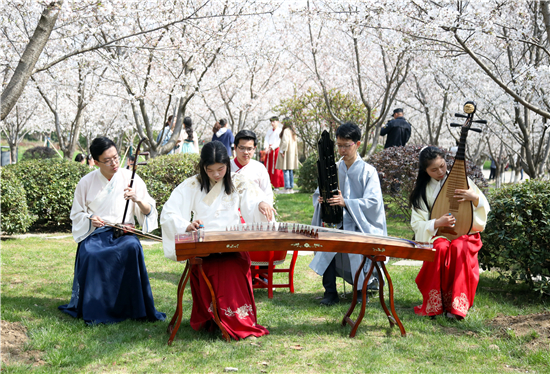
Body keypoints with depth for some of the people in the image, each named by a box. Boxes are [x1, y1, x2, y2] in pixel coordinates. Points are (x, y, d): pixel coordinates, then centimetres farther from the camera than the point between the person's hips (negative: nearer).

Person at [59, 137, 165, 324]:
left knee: (133, 247, -35)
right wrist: (90, 218, -7)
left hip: (124, 233, 0)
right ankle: (94, 311, -16)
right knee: (91, 255, -33)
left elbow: (148, 212, 2)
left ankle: (136, 308, -23)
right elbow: (76, 213, 15)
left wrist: (137, 200, -19)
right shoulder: (86, 182, 5)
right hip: (95, 233, 1)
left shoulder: (131, 178, 3)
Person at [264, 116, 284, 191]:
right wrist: (266, 147, -10)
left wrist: (272, 148, -20)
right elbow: (266, 139, 8)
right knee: (268, 167, 4)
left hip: (276, 150, -6)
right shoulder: (269, 131, 17)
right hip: (269, 150, 6)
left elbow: (279, 141, -11)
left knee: (276, 168, -6)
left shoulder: (280, 131, -2)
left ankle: (277, 186, -4)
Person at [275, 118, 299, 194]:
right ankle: (291, 188, 12)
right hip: (292, 153, 9)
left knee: (285, 170, -7)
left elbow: (285, 141, -21)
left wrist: (282, 151, -15)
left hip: (286, 153, -9)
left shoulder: (286, 131, -12)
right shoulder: (292, 131, 13)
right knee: (290, 171, 11)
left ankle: (287, 188, -9)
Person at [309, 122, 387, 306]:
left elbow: (373, 201, -11)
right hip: (337, 221, 3)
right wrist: (321, 200, -14)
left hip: (360, 224, -3)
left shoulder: (368, 171, 1)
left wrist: (346, 203, -26)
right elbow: (318, 194, 11)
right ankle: (330, 292, -15)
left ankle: (363, 287, -1)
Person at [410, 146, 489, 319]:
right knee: (441, 248, -35)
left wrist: (475, 198, -15)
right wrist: (437, 223, -19)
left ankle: (457, 306, -31)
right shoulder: (422, 191, 6)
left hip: (464, 235, 0)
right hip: (437, 235, 0)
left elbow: (485, 208, 8)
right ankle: (435, 304, -26)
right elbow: (416, 224, 0)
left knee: (459, 248, -34)